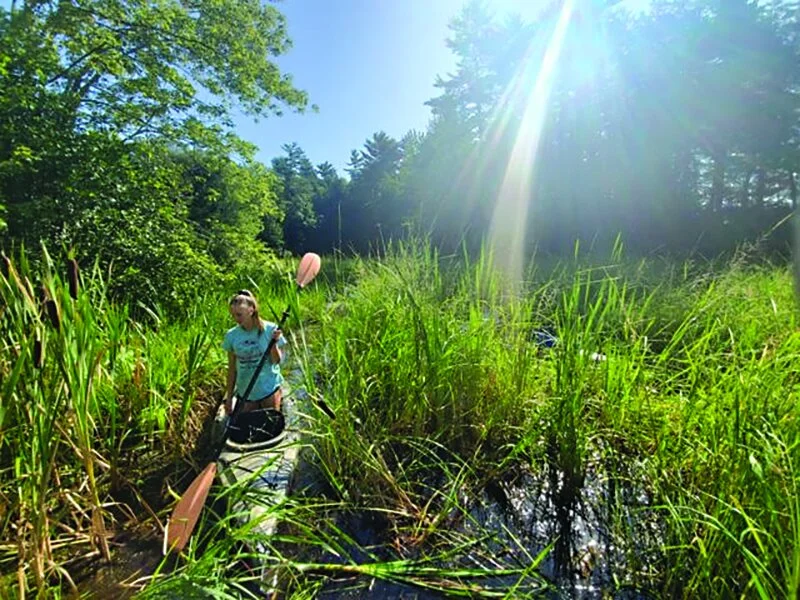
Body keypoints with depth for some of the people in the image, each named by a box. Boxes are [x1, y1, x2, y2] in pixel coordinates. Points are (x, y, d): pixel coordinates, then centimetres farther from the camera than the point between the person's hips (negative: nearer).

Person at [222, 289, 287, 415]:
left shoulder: (270, 330, -13)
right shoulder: (231, 335, -5)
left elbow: (276, 361, -12)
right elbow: (232, 368, 3)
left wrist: (274, 342, -28)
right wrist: (229, 397, 6)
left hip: (269, 389, -2)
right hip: (244, 392, 3)